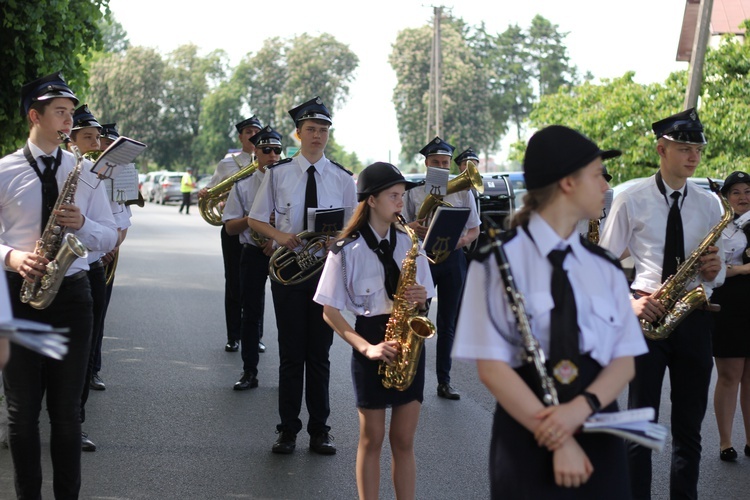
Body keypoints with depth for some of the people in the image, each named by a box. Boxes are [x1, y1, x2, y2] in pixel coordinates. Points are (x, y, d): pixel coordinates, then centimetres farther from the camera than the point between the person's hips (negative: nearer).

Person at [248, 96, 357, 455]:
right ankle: (288, 431, 13)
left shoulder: (342, 178, 4)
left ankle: (319, 431, 16)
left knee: (319, 354, 7)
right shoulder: (278, 173, 1)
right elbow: (255, 219, 6)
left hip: (327, 269, 1)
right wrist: (279, 235, -13)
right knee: (291, 354, 3)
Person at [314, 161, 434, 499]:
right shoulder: (347, 250, -7)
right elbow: (330, 311, -7)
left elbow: (422, 301, 13)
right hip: (373, 344, -3)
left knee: (404, 441, 8)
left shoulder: (409, 244, 5)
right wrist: (366, 347, -18)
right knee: (372, 440, 6)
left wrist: (420, 299, -12)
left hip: (410, 343, 3)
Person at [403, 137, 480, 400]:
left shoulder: (462, 192, 6)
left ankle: (444, 381, 16)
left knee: (447, 323, 8)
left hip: (452, 258, 1)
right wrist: (413, 228, -16)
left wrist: (464, 239, -14)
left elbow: (474, 229, 8)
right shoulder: (414, 192, 4)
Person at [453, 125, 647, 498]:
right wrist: (559, 441, -17)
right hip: (527, 439, -4)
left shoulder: (605, 268, 8)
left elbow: (624, 362, 4)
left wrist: (581, 408, -16)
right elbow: (492, 367, -11)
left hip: (599, 439, 4)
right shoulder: (500, 261, -6)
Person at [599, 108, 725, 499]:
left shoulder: (708, 204, 8)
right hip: (647, 315, -3)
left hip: (693, 317, 3)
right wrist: (629, 303, -14)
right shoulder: (631, 200, -2)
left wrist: (715, 272, -8)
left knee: (689, 426, 8)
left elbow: (715, 268, 16)